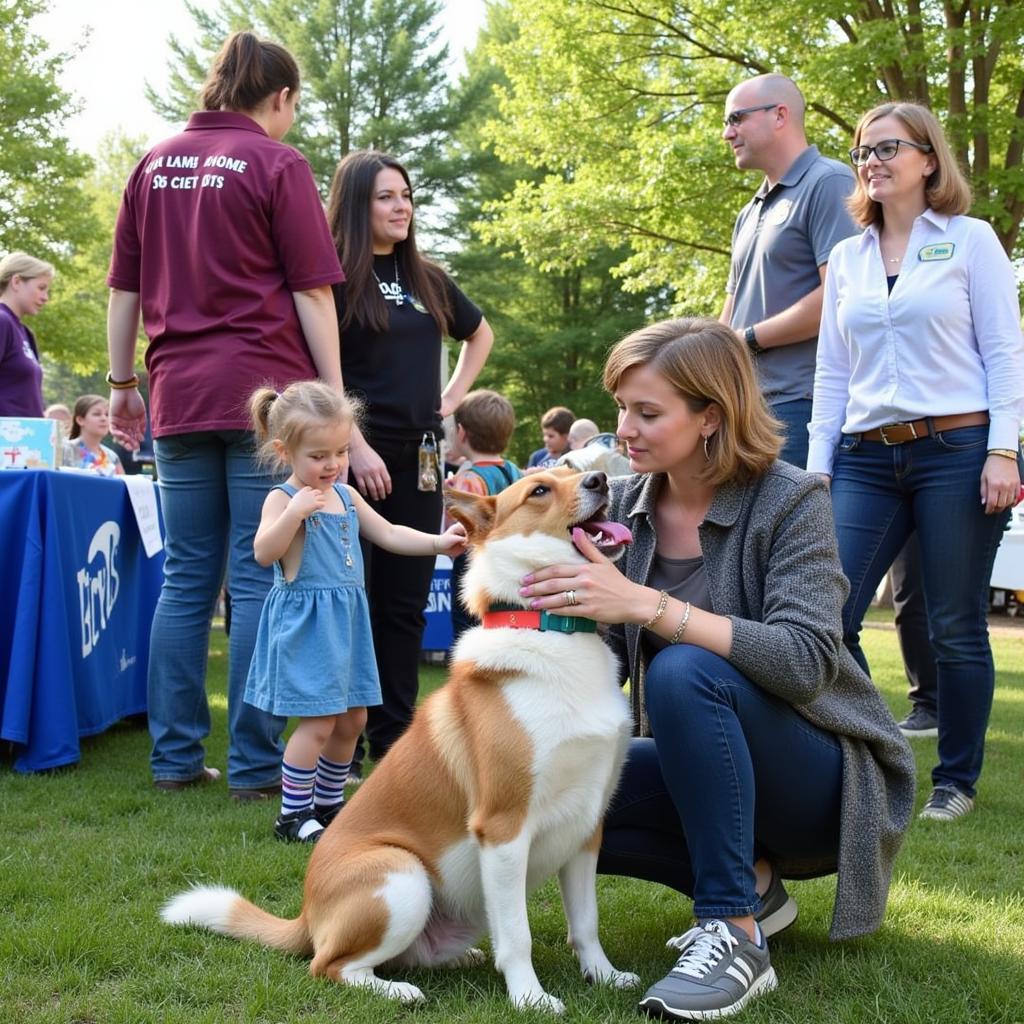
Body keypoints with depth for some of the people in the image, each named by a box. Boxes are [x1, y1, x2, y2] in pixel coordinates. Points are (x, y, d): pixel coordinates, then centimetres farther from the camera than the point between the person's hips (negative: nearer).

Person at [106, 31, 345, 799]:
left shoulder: (155, 166, 13)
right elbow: (311, 294, -5)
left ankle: (175, 756, 11)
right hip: (266, 392, -5)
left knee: (186, 580, 9)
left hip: (179, 399, 5)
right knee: (260, 580, -2)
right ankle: (255, 764, 1)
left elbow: (124, 289, 14)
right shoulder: (276, 165, -2)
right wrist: (334, 397, -3)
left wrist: (122, 382, 20)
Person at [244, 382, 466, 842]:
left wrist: (438, 542, 4)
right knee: (319, 721, -9)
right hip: (305, 622, -8)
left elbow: (388, 534, 15)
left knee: (351, 718, 13)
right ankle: (292, 814, 3)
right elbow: (263, 553, -22)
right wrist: (295, 512, -33)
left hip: (346, 618, 8)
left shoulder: (346, 495, 12)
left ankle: (328, 802, 28)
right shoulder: (283, 498, -11)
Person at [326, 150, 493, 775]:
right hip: (356, 457, -6)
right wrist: (358, 448, -17)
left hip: (419, 459, 6)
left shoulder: (428, 279, 14)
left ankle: (394, 736, 17)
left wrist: (454, 395, 16)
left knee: (406, 602, 9)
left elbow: (480, 334, 30)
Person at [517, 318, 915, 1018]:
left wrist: (645, 604, -37)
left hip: (822, 774, -6)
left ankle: (735, 936, -25)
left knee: (683, 672, -33)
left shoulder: (791, 501, -16)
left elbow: (805, 659, -30)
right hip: (701, 762, 6)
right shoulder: (626, 503, 0)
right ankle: (751, 883, 0)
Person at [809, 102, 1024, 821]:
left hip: (957, 450, -4)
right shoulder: (847, 258, 16)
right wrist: (817, 465, 8)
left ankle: (957, 779, 16)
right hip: (868, 458, 4)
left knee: (956, 628, 1)